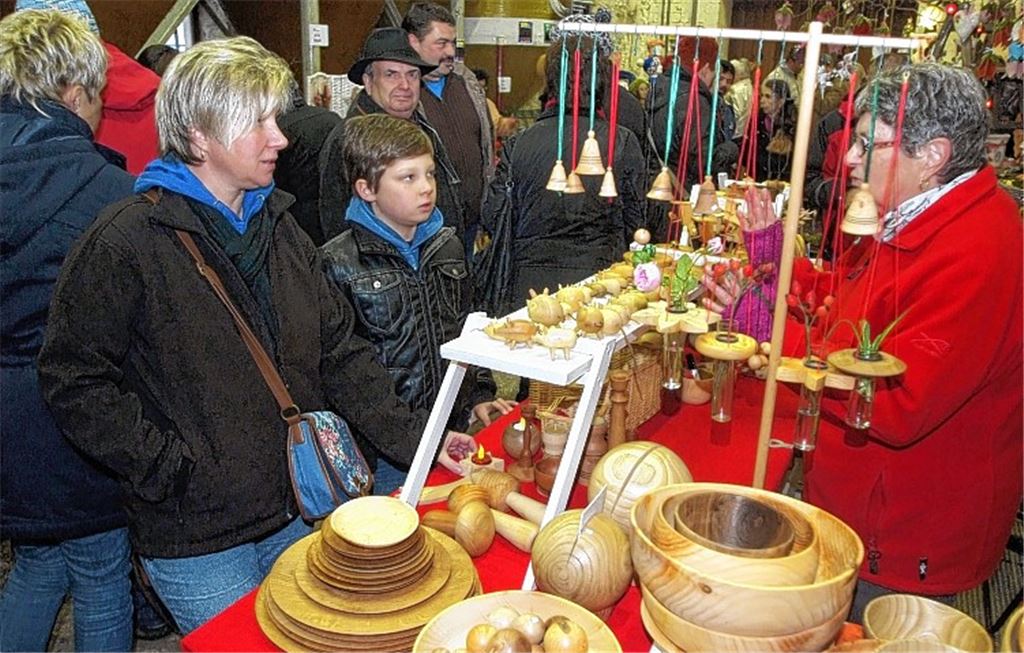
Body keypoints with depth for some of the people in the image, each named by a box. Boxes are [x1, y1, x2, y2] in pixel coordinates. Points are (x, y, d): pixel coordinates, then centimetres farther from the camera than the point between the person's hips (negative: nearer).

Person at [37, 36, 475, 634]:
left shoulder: (277, 225, 6)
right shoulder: (127, 241, -14)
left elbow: (339, 350, 5)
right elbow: (74, 381, -12)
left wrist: (413, 436, -4)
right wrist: (173, 470, -16)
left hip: (298, 513, 6)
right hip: (196, 542, -5)